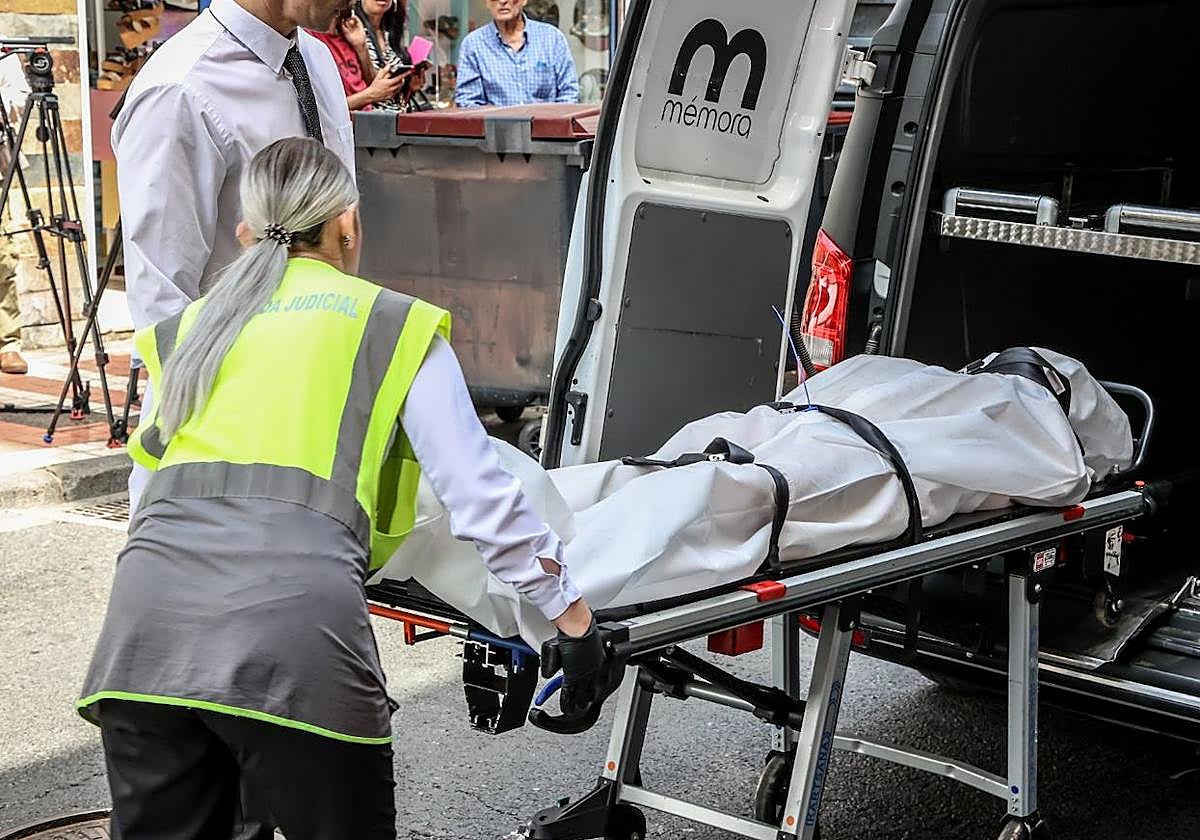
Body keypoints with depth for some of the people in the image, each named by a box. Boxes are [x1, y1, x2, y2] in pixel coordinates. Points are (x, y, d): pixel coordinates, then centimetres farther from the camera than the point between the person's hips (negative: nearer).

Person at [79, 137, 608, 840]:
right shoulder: (398, 326, 16)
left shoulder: (190, 330, 26)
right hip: (294, 625, -3)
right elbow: (483, 498, 9)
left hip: (148, 611, 4)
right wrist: (575, 618, 15)